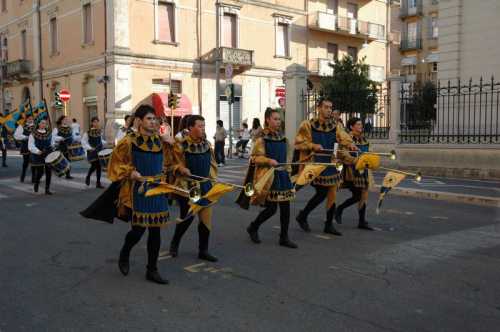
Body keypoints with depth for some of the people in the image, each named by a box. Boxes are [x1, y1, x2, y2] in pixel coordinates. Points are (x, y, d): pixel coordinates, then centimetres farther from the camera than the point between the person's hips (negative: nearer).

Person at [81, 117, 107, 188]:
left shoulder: (99, 131, 9)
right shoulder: (88, 132, -8)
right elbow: (83, 141, -7)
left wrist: (106, 143, 3)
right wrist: (89, 148, -18)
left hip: (99, 151, 5)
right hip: (92, 151, -5)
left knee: (98, 166, 4)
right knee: (94, 165, -8)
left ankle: (98, 182, 12)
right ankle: (88, 177, 22)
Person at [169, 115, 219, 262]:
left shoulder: (207, 144, 5)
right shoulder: (181, 145, -13)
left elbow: (212, 163, 16)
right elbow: (173, 164, -7)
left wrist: (212, 178, 6)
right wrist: (181, 169, -25)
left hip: (205, 187, 5)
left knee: (206, 218, 5)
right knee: (187, 217, 2)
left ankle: (203, 250, 18)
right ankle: (174, 243, 29)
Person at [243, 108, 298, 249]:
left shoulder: (281, 136, 12)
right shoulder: (262, 137, -9)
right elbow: (255, 158, -13)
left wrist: (287, 170, 19)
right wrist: (268, 160, -27)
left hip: (282, 175, 7)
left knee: (285, 206, 4)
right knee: (271, 208, -3)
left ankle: (284, 237, 15)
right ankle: (253, 228, 22)